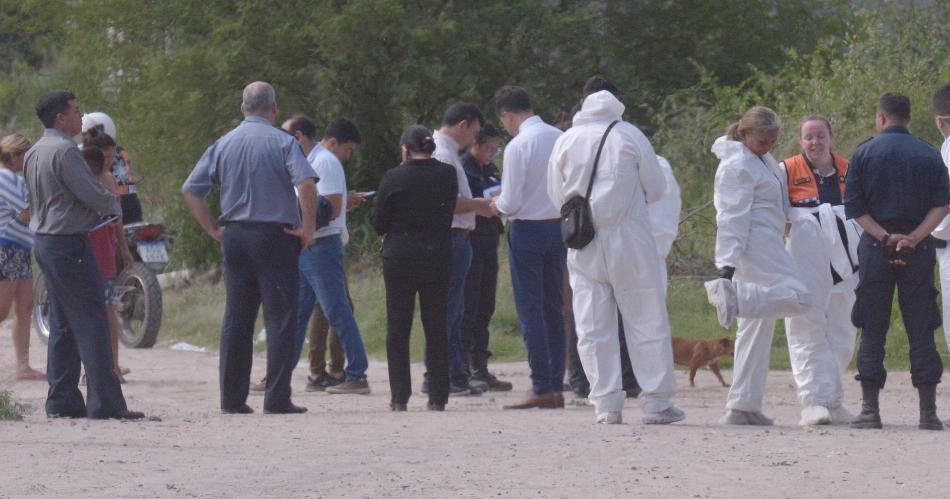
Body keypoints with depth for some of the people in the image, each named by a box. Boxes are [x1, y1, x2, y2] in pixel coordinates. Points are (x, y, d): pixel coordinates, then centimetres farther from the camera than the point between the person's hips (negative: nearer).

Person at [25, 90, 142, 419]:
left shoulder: (34, 154, 14)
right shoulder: (65, 151, -16)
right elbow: (93, 195, -19)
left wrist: (98, 205, 15)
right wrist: (113, 204, 4)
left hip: (45, 241, 10)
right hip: (70, 242, -10)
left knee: (62, 324, 12)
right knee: (91, 322, -8)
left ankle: (61, 400, 11)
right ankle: (104, 403, -11)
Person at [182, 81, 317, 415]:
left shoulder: (223, 144, 8)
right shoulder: (282, 142, -6)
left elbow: (190, 190, 7)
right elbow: (306, 183, -21)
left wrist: (213, 230, 9)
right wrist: (308, 228, -12)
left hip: (234, 236, 5)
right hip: (275, 235, -5)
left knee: (236, 319, 10)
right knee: (280, 318, -2)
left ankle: (232, 399, 10)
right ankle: (277, 398, -7)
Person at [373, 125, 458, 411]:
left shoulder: (394, 178, -10)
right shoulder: (447, 175, -2)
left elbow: (378, 223, -4)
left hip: (400, 258, -2)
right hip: (438, 256, 2)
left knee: (397, 331, 6)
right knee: (436, 328, 8)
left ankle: (400, 396, 1)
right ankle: (438, 396, 5)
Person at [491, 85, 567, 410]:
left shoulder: (518, 146, -16)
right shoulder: (560, 139, 3)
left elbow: (511, 203, -16)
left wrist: (496, 204, 6)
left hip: (528, 230, -6)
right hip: (559, 225, 6)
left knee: (530, 310, -2)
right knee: (554, 308, 12)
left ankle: (542, 387, -5)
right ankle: (556, 386, 13)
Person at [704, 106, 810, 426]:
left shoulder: (760, 159, 19)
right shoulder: (737, 165, -11)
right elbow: (732, 217, -18)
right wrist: (728, 263, -23)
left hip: (768, 249, 10)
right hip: (756, 251, -10)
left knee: (756, 326, 7)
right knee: (796, 297, -21)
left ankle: (742, 408, 6)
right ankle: (730, 294, -29)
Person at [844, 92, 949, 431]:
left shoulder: (864, 153, 1)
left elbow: (854, 206, -5)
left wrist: (885, 237, -8)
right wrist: (914, 238, -10)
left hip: (876, 249, -1)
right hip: (918, 250, 1)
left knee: (872, 330, 4)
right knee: (921, 330, 3)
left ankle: (870, 409, 2)